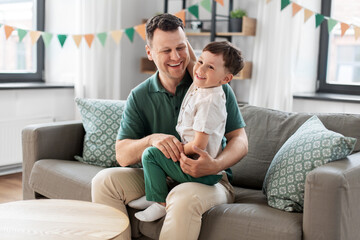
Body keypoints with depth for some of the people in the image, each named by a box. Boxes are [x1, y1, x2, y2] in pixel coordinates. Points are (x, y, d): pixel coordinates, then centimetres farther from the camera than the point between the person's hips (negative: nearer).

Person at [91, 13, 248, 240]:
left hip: (210, 180, -3)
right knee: (104, 180, -15)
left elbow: (240, 141, -8)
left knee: (184, 197, -37)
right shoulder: (139, 97, 2)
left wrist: (216, 165, -30)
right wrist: (151, 140, -25)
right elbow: (122, 156, -3)